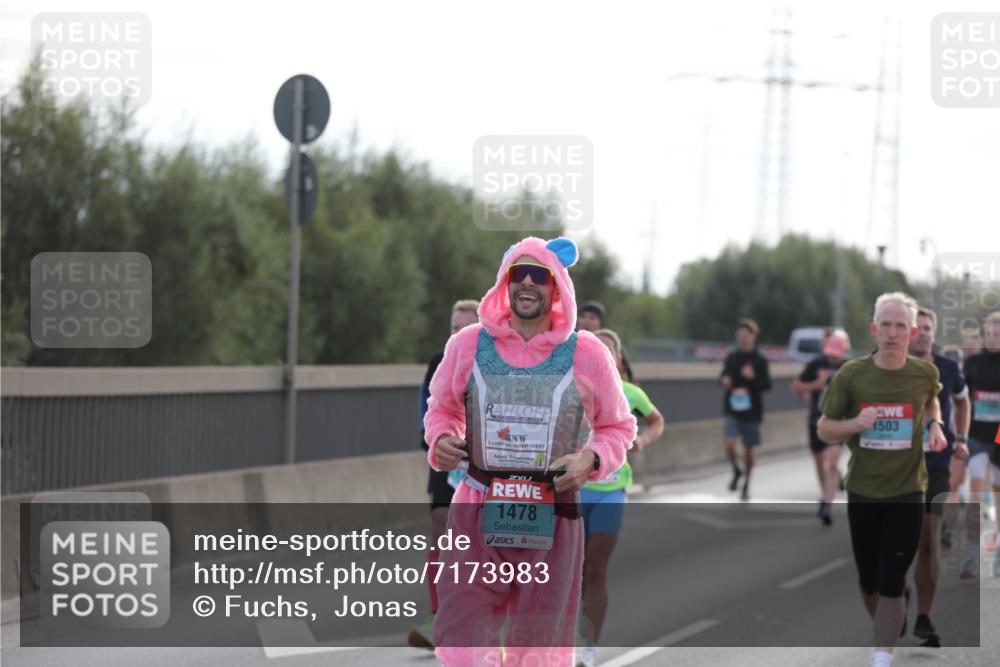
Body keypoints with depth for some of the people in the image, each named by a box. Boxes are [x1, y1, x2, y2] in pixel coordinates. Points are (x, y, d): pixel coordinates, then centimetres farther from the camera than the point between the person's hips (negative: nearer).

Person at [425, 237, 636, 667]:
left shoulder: (586, 354, -2)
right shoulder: (468, 344, 0)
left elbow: (618, 427, 9)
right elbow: (442, 408, 16)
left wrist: (592, 459, -10)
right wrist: (441, 440, -5)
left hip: (552, 519, 0)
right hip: (476, 515, 0)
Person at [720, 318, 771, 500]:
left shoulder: (760, 360, -4)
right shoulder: (731, 358, 4)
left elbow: (767, 384, -7)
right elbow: (724, 376, 16)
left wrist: (753, 378, -25)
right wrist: (724, 380, -7)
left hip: (751, 410, -1)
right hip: (731, 410, 1)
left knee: (748, 449, 7)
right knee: (729, 444, -16)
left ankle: (746, 484, 26)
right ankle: (736, 471, 12)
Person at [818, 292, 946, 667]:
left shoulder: (925, 374, -6)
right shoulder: (851, 375, -9)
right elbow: (824, 429, -2)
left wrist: (935, 425, -2)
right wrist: (854, 424, -23)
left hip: (907, 494, -1)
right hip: (862, 492, 1)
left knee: (891, 585, -7)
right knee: (868, 582, 12)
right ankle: (890, 633, 40)